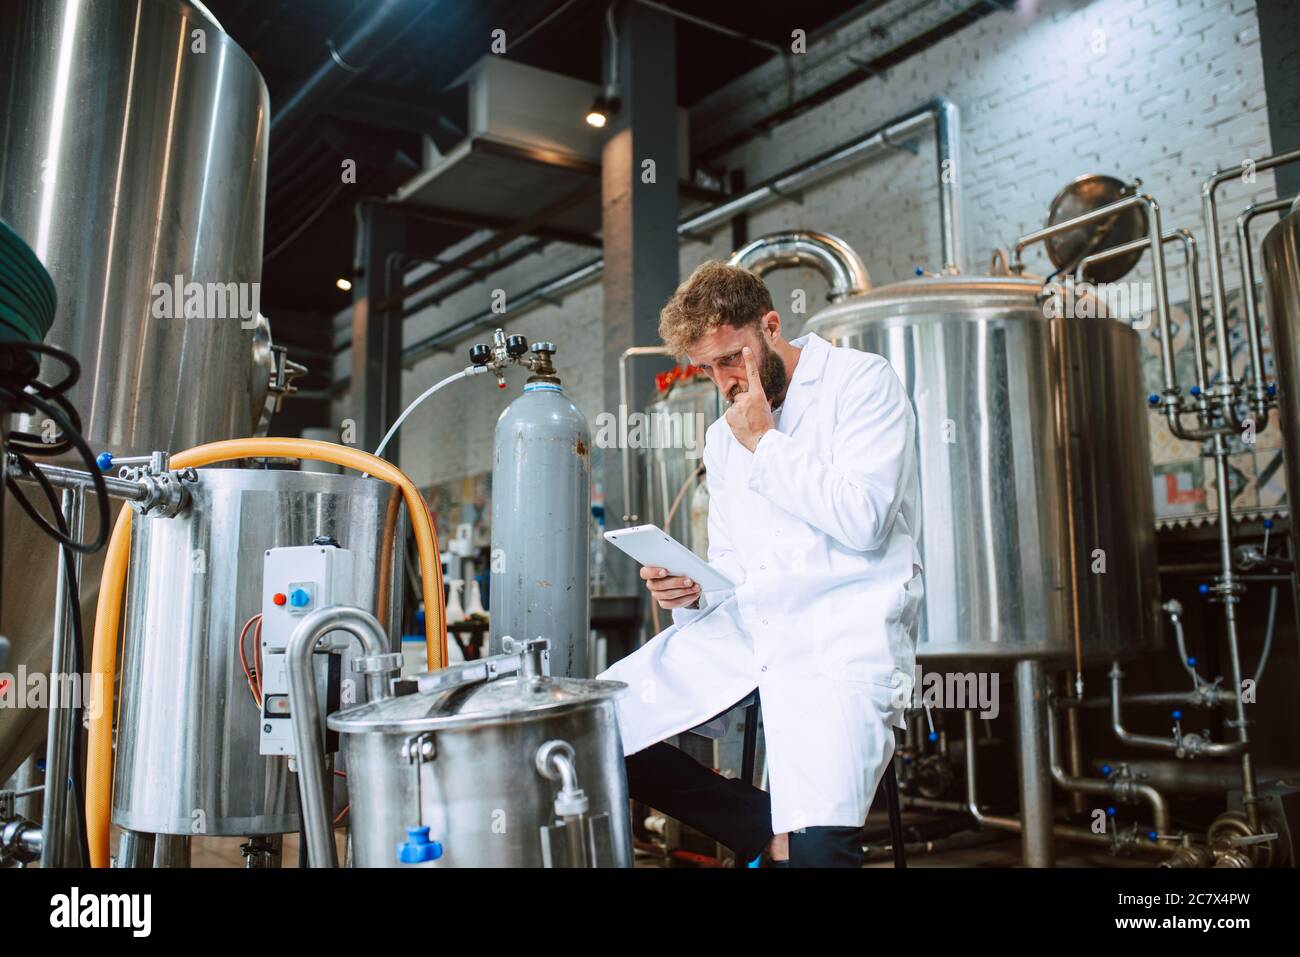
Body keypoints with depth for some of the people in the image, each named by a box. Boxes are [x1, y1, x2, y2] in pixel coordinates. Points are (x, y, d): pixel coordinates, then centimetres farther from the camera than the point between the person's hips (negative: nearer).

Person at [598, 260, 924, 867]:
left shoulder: (862, 382, -1)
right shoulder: (723, 437, 18)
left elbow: (861, 521, -15)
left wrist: (765, 442, -7)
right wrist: (690, 591, -1)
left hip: (842, 636, -7)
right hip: (740, 629, 7)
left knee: (819, 846, -29)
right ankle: (771, 829, 2)